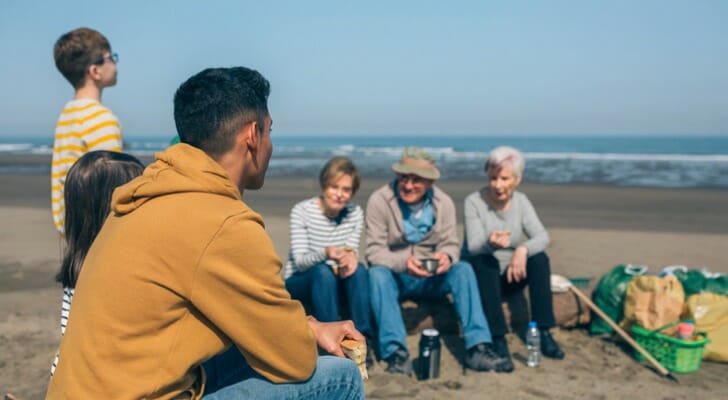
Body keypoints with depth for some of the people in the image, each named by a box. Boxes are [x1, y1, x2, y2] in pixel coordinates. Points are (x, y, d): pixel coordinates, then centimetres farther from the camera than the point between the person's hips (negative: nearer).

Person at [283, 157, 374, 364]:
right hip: (299, 281, -3)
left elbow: (351, 251, -7)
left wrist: (349, 257, -33)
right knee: (323, 271, -35)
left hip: (334, 282, 3)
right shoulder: (301, 211, -17)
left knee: (358, 269, -28)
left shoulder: (355, 213, -5)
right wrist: (325, 253, -43)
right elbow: (299, 261, -21)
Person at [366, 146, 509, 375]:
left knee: (463, 269, -24)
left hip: (431, 279, 3)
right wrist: (403, 262, -35)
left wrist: (446, 256, -29)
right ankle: (396, 353, -40)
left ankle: (477, 347, -29)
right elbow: (374, 251, -16)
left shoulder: (443, 203, -3)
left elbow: (450, 244, -3)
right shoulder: (379, 201, -13)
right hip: (395, 278, -2)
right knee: (377, 273, -35)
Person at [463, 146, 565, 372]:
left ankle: (543, 333, -19)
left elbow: (542, 237, -11)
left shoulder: (520, 201, -1)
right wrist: (491, 243, -45)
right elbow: (473, 246, -21)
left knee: (539, 258, -22)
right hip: (478, 275, -3)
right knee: (485, 261, -35)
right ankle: (498, 340, -38)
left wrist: (523, 249, -33)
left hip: (508, 276, 4)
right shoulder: (474, 202, -13)